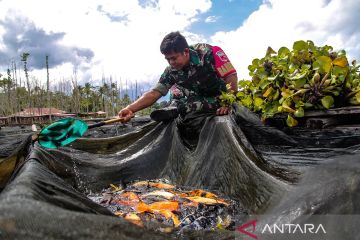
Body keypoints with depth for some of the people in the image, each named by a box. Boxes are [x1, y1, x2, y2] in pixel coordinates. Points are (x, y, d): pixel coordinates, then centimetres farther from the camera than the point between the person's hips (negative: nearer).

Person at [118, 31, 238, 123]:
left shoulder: (207, 52, -23)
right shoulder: (171, 71, -12)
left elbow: (231, 77, -23)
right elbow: (154, 93, -15)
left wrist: (229, 104, -31)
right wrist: (130, 108, -27)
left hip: (222, 98, -3)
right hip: (200, 104, 3)